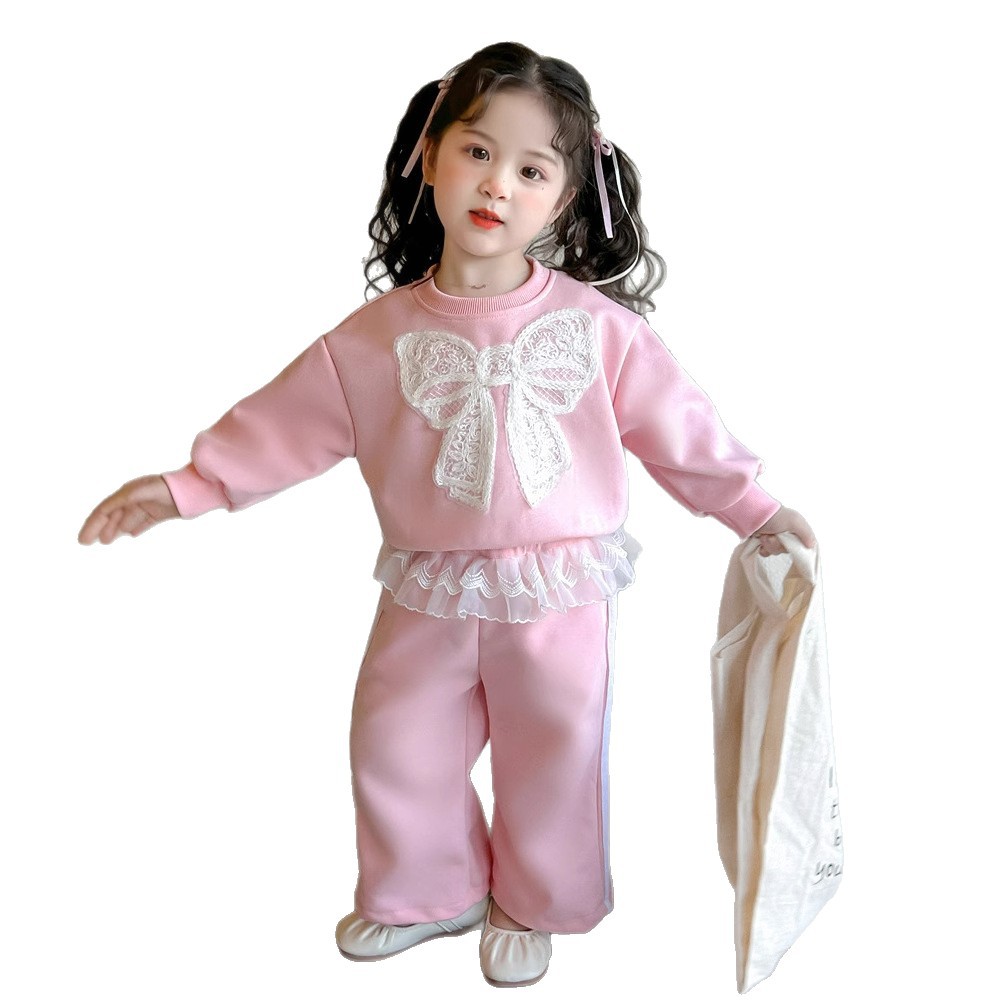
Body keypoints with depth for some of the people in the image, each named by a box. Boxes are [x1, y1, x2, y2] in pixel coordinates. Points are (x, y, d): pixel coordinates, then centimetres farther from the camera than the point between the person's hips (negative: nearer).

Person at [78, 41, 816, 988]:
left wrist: (754, 505, -2)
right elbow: (286, 420, 0)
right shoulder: (381, 332, -6)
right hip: (430, 596, 2)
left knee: (552, 758, 13)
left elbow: (674, 421, -2)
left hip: (558, 596, -1)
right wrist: (189, 484, -2)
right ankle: (427, 893, 41)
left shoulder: (595, 323, -9)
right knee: (396, 750, 13)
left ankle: (530, 906, 41)